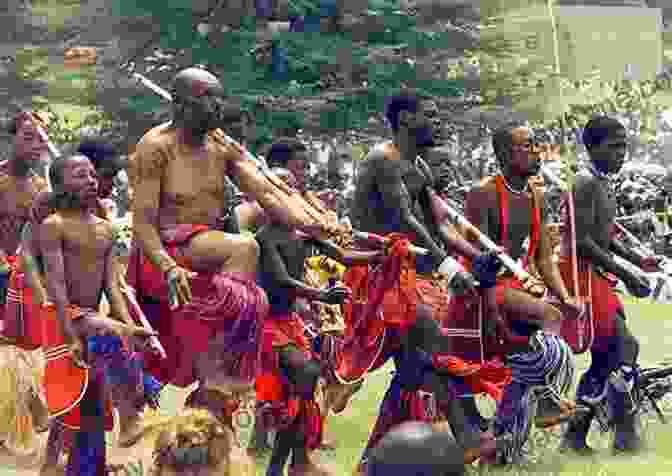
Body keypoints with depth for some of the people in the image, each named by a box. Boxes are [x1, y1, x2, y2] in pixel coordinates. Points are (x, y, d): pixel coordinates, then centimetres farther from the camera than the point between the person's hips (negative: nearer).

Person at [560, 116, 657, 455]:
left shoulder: (604, 185, 16)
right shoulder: (586, 184, -15)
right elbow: (582, 241, -22)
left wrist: (636, 259, 10)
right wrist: (624, 274, -22)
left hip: (596, 277, 10)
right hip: (580, 275, -10)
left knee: (604, 358, 10)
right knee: (624, 345, -13)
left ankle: (575, 436, 15)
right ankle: (626, 433, -7)